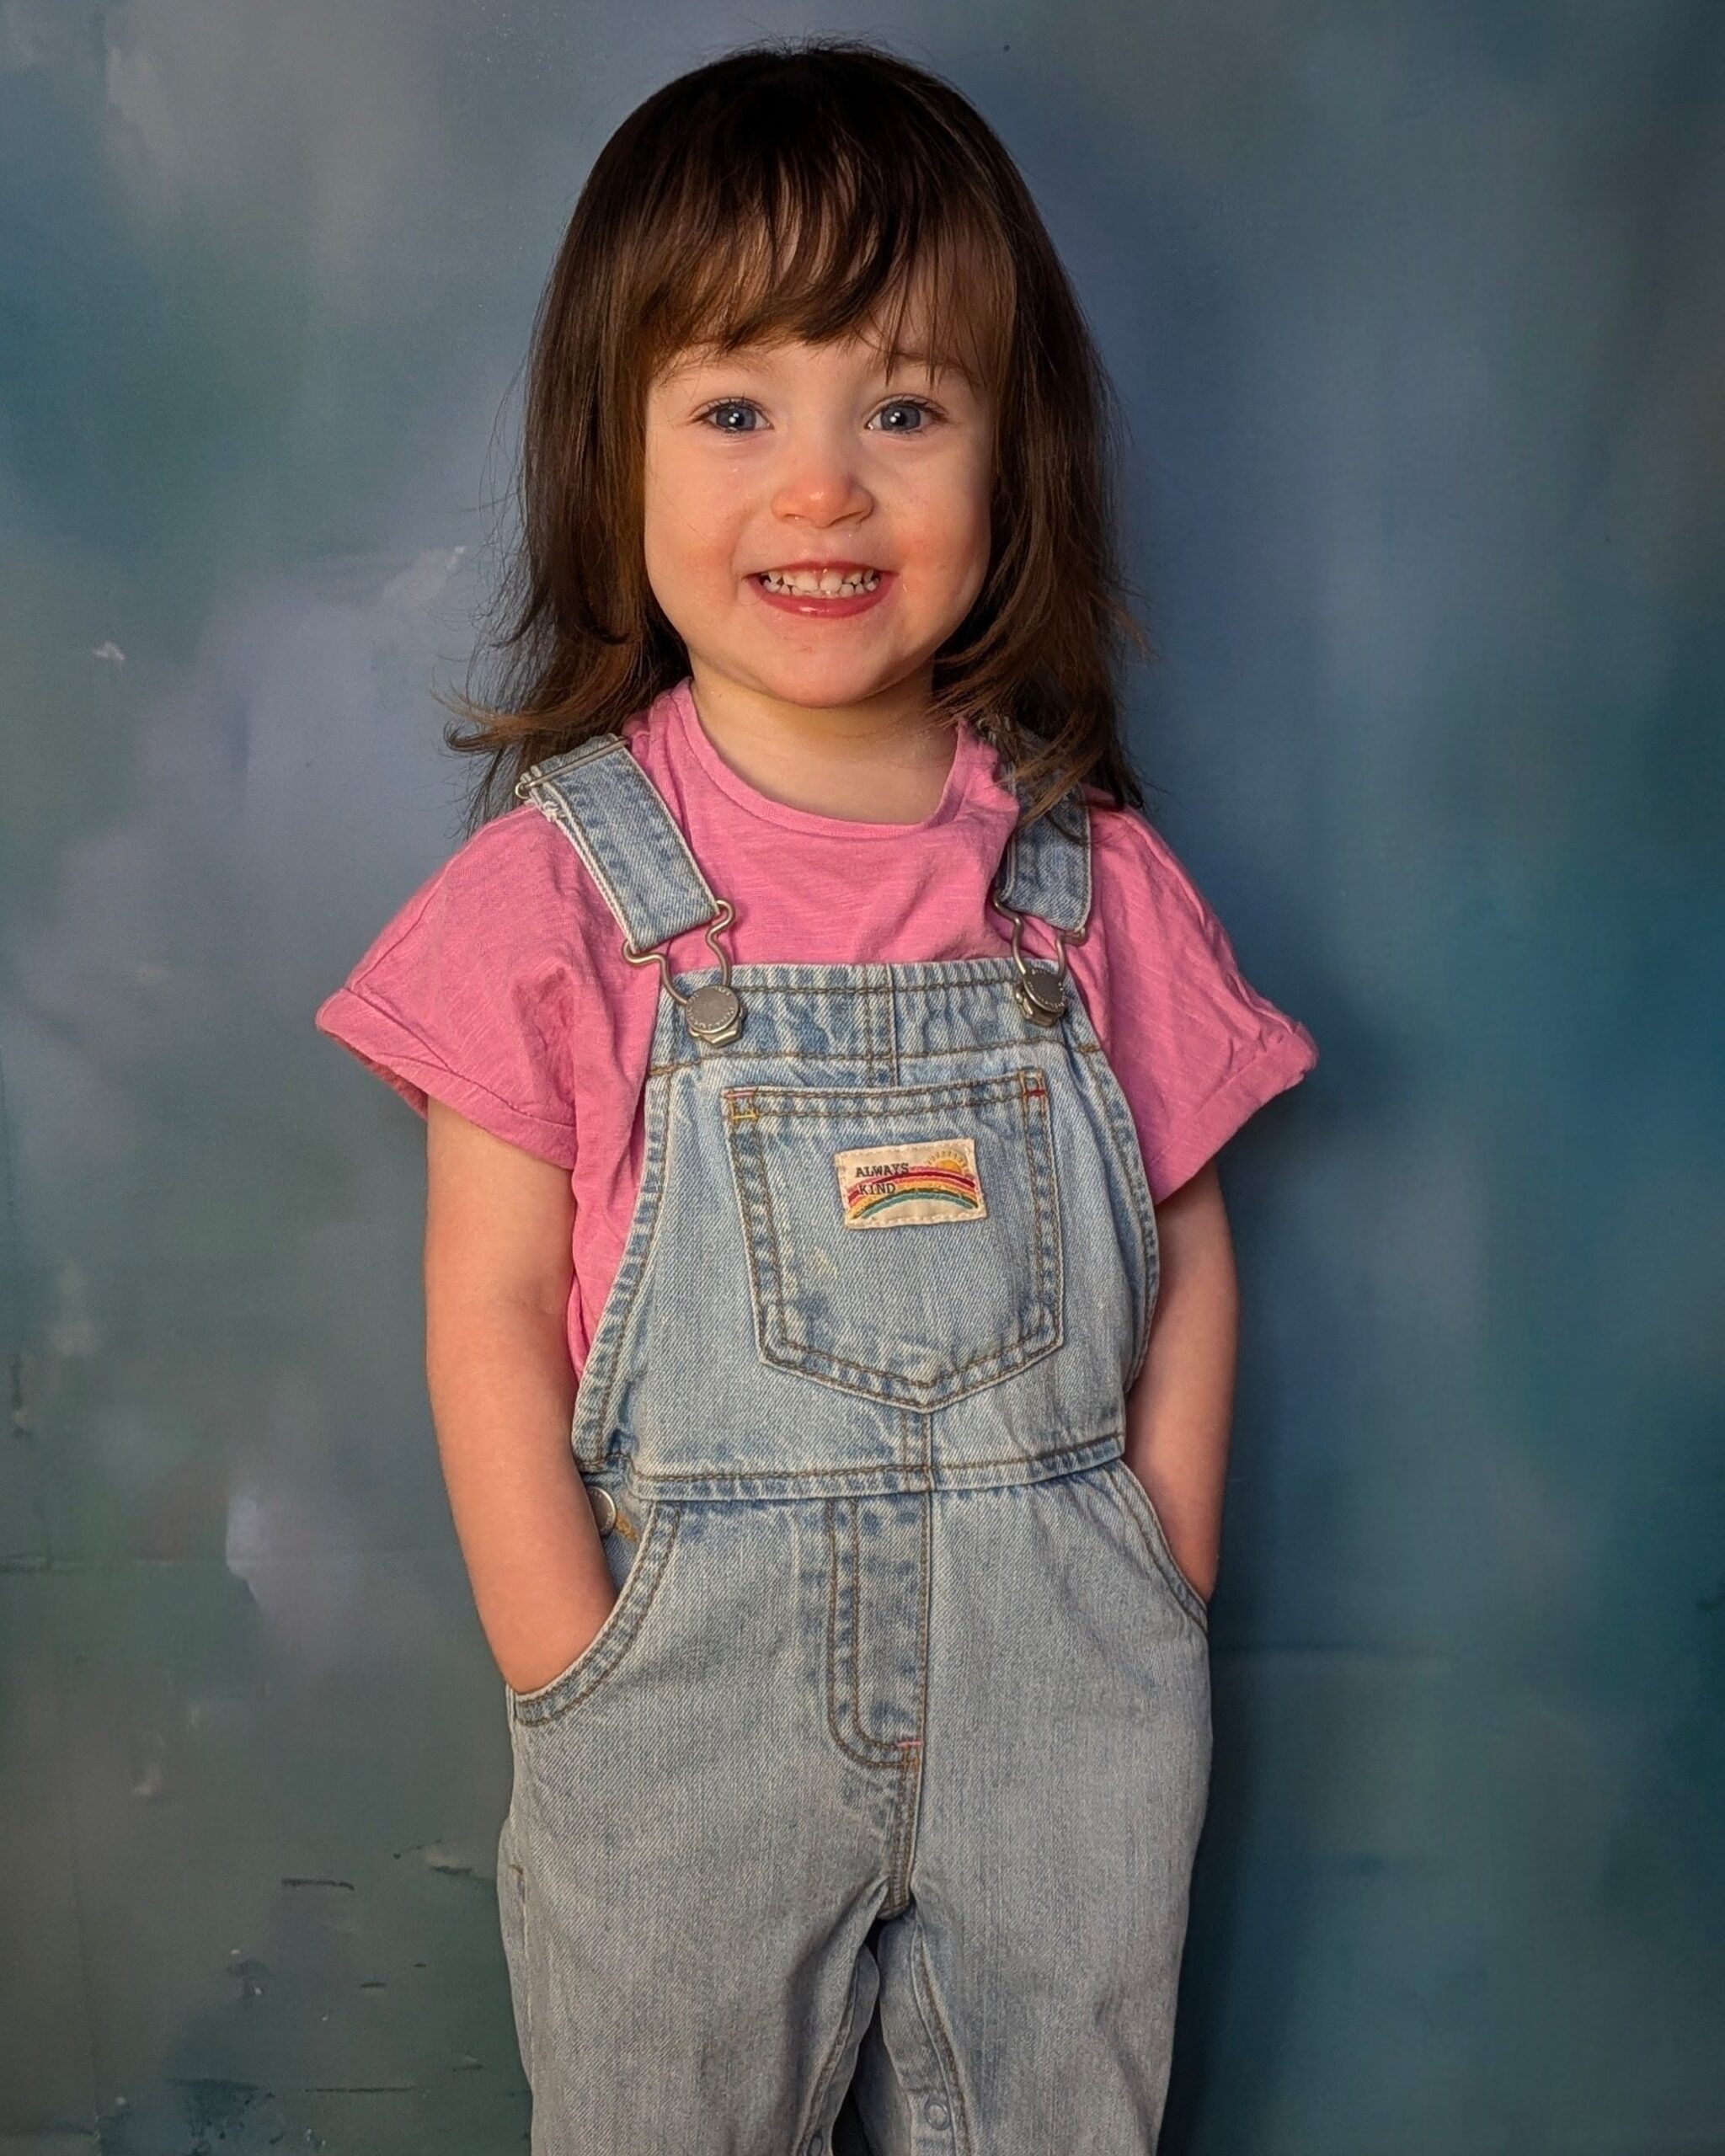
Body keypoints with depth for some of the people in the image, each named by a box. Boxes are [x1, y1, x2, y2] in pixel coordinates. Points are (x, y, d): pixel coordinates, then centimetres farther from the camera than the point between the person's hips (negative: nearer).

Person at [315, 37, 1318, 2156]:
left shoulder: (1090, 879, -2)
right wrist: (578, 1692, -9)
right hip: (689, 1684, -1)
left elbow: (1188, 1261, 5)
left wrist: (1155, 1610, -1)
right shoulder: (560, 882, -8)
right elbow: (489, 1310, -7)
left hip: (1060, 1690, 2)